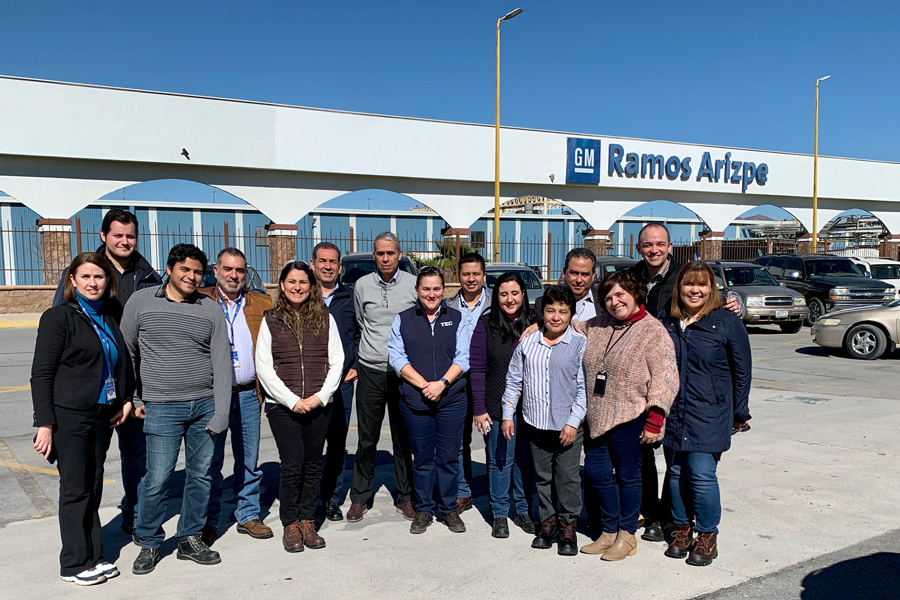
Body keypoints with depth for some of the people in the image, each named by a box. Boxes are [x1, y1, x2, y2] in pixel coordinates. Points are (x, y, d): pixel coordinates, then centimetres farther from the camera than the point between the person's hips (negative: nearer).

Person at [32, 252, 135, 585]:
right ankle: (75, 564, 13)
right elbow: (41, 374, -9)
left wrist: (126, 400, 10)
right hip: (69, 416, -6)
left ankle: (93, 557, 21)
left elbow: (123, 364, 23)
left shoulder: (108, 320, 13)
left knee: (93, 488, 12)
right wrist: (45, 423, -14)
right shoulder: (59, 317, -6)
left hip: (102, 416, 6)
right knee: (76, 489, 1)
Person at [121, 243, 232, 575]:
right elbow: (125, 351, 10)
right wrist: (132, 398, 6)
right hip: (162, 407, -2)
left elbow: (221, 362, 1)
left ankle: (190, 539, 25)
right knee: (157, 479, -2)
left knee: (201, 475, 9)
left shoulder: (211, 308, 4)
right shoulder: (141, 302, 2)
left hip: (206, 405, 2)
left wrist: (221, 412, -5)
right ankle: (149, 543, 19)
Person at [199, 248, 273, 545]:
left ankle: (248, 516, 24)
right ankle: (209, 522, 19)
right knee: (211, 462, 6)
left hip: (248, 395, 2)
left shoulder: (262, 304, 7)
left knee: (249, 461, 10)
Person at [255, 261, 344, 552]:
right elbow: (263, 366, -1)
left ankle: (307, 521, 20)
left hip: (319, 405, 2)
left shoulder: (325, 318, 7)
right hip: (282, 405, -1)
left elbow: (336, 361, 5)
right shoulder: (271, 320, 4)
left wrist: (321, 395, -8)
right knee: (292, 465, -3)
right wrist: (291, 400, -9)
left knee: (313, 465, 6)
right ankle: (290, 524, 13)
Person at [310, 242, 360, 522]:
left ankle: (332, 499, 20)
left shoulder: (350, 297, 9)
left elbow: (360, 335, 15)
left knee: (337, 444, 8)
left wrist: (356, 366, 4)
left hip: (343, 382, 2)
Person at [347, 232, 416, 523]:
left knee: (404, 438, 9)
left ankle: (405, 497, 22)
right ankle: (360, 498, 19)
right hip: (371, 371, 1)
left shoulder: (414, 285, 0)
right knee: (367, 439, 6)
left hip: (404, 371, 0)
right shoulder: (362, 286, 4)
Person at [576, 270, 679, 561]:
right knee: (596, 472, 11)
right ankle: (609, 531, 29)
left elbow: (665, 379, -14)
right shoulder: (598, 325, 9)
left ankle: (627, 536, 23)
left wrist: (654, 422, -18)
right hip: (596, 417, 6)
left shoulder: (653, 331, -9)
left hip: (629, 418, -6)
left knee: (627, 476, 6)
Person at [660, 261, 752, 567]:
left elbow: (742, 370, 2)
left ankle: (707, 536, 12)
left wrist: (739, 414, 4)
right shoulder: (667, 321, 7)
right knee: (676, 473, 9)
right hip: (672, 413, 4)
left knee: (702, 475, -7)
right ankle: (682, 529, 26)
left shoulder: (727, 321, -4)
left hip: (708, 415, -4)